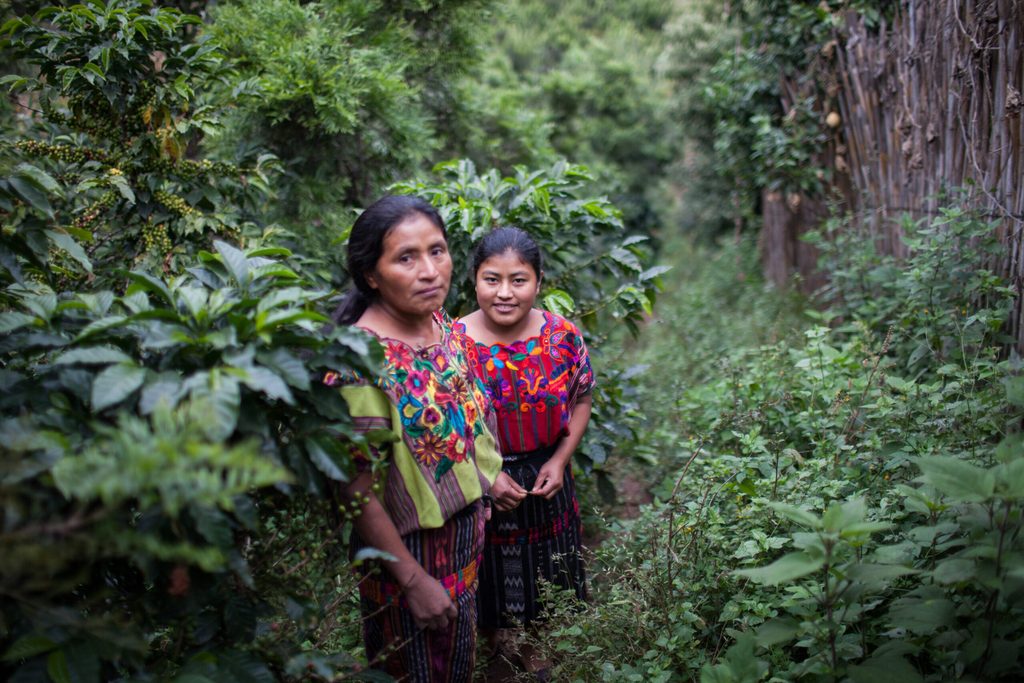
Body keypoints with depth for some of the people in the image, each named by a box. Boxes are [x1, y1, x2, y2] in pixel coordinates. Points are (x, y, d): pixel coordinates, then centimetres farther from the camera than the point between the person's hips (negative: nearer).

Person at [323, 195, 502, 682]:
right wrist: (414, 579, -20)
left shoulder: (442, 326, -5)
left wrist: (478, 498, 14)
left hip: (464, 529, 7)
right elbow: (358, 491, -25)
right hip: (408, 550, -7)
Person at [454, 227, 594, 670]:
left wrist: (560, 460, -10)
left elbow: (581, 401, 2)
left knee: (542, 583, 21)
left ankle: (533, 660, 48)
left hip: (545, 482, 3)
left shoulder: (563, 337, -11)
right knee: (493, 588, 15)